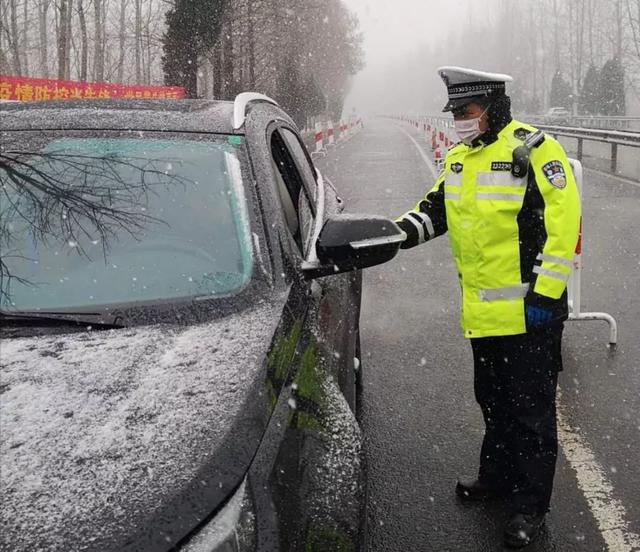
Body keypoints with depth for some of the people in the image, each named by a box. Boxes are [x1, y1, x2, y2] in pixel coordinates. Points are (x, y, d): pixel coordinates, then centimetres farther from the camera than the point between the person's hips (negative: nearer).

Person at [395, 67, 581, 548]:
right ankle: (499, 474, 41)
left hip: (528, 310, -8)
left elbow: (563, 223, -18)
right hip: (483, 310, 8)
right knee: (493, 400, 22)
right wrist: (401, 232, 1)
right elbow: (436, 210, 21)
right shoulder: (459, 158, 11)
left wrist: (544, 295, -20)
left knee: (530, 408, 3)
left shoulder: (533, 150, -14)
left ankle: (531, 504, 17)